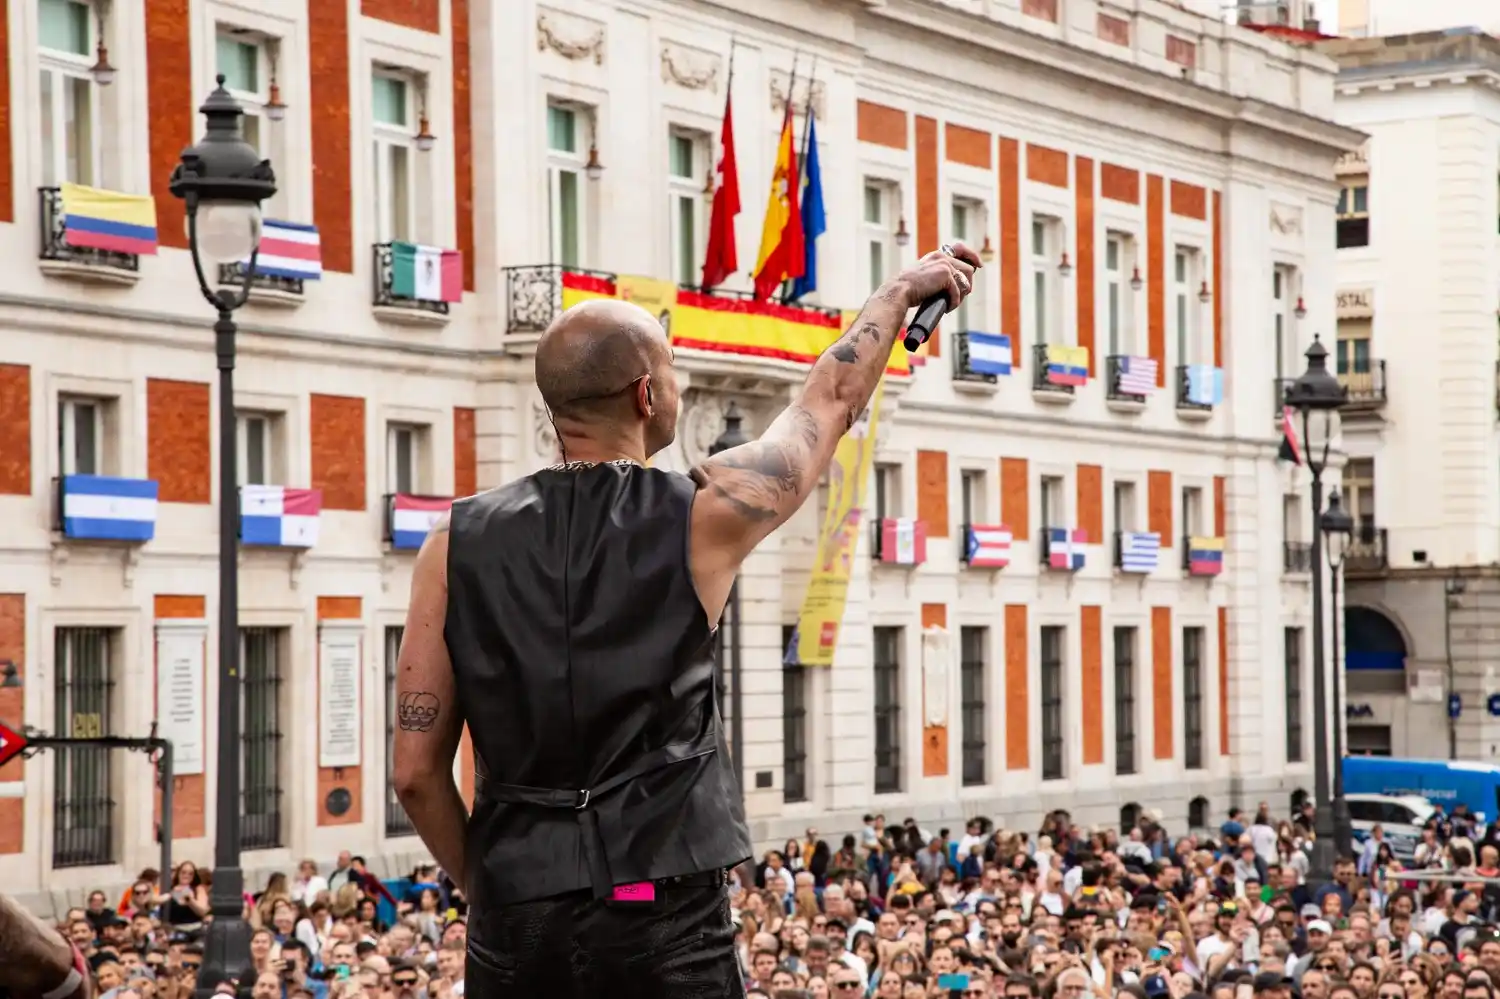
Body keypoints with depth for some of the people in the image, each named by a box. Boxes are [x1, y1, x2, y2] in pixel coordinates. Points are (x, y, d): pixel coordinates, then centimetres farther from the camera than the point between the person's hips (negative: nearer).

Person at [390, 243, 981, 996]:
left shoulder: (459, 546, 3)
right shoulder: (698, 518, -2)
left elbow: (417, 772, 2)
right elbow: (830, 403, 17)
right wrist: (903, 289, 33)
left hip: (514, 928, 3)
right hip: (662, 922, -3)